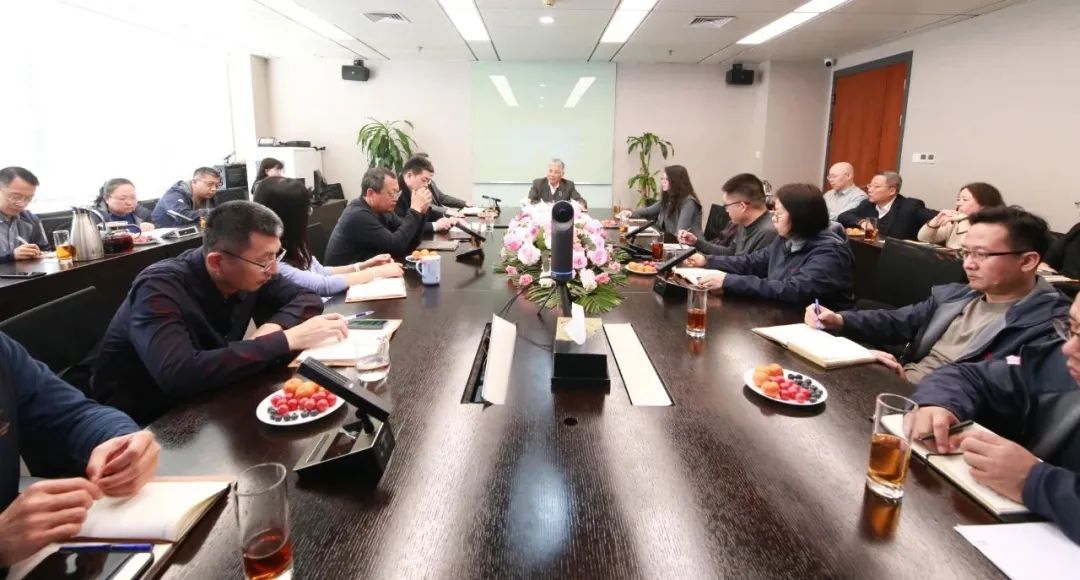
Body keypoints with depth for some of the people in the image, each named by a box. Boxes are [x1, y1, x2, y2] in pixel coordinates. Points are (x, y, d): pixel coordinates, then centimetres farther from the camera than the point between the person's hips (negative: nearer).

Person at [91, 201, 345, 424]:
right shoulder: (160, 289, -27)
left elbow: (306, 297, -2)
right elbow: (180, 375, -41)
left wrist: (275, 326, -23)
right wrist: (285, 340, -39)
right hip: (139, 423, -6)